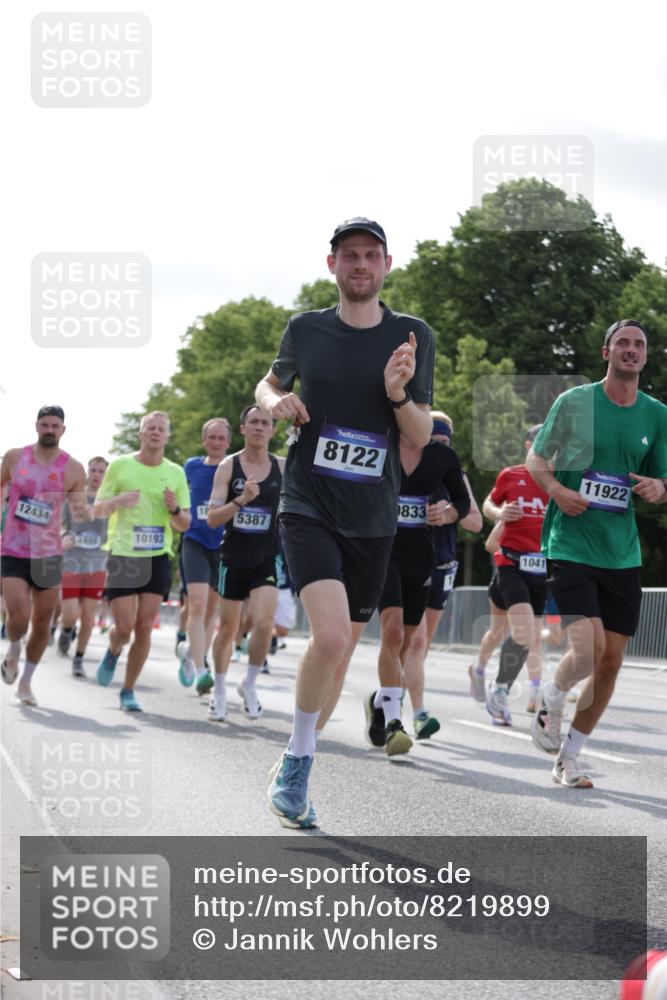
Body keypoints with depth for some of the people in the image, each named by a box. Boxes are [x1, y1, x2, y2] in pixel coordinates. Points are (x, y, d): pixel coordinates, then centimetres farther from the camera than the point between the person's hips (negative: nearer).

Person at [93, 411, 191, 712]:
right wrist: (119, 500, -19)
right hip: (122, 555, -2)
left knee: (144, 628, -3)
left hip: (157, 558, 2)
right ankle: (112, 652, 29)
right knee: (124, 627, -7)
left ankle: (128, 691, 10)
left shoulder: (176, 473, 6)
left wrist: (174, 509, -13)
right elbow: (97, 509, 1)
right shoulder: (120, 465, 0)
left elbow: (184, 525, 9)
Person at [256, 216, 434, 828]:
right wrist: (275, 402, -3)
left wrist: (399, 393, -17)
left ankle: (295, 766, 31)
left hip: (373, 518, 2)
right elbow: (270, 384, 21)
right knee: (330, 635, -23)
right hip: (308, 507, -2)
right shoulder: (306, 330, 2)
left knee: (342, 648, 10)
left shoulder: (413, 336, 2)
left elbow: (421, 438, 3)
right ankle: (298, 760, -3)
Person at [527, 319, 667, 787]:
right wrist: (558, 490, -15)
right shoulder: (574, 401, -2)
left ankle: (569, 757, 20)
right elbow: (536, 461, 4)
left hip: (623, 554, 4)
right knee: (587, 649, -19)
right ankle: (550, 703, 14)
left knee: (611, 661, 4)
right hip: (571, 546, -4)